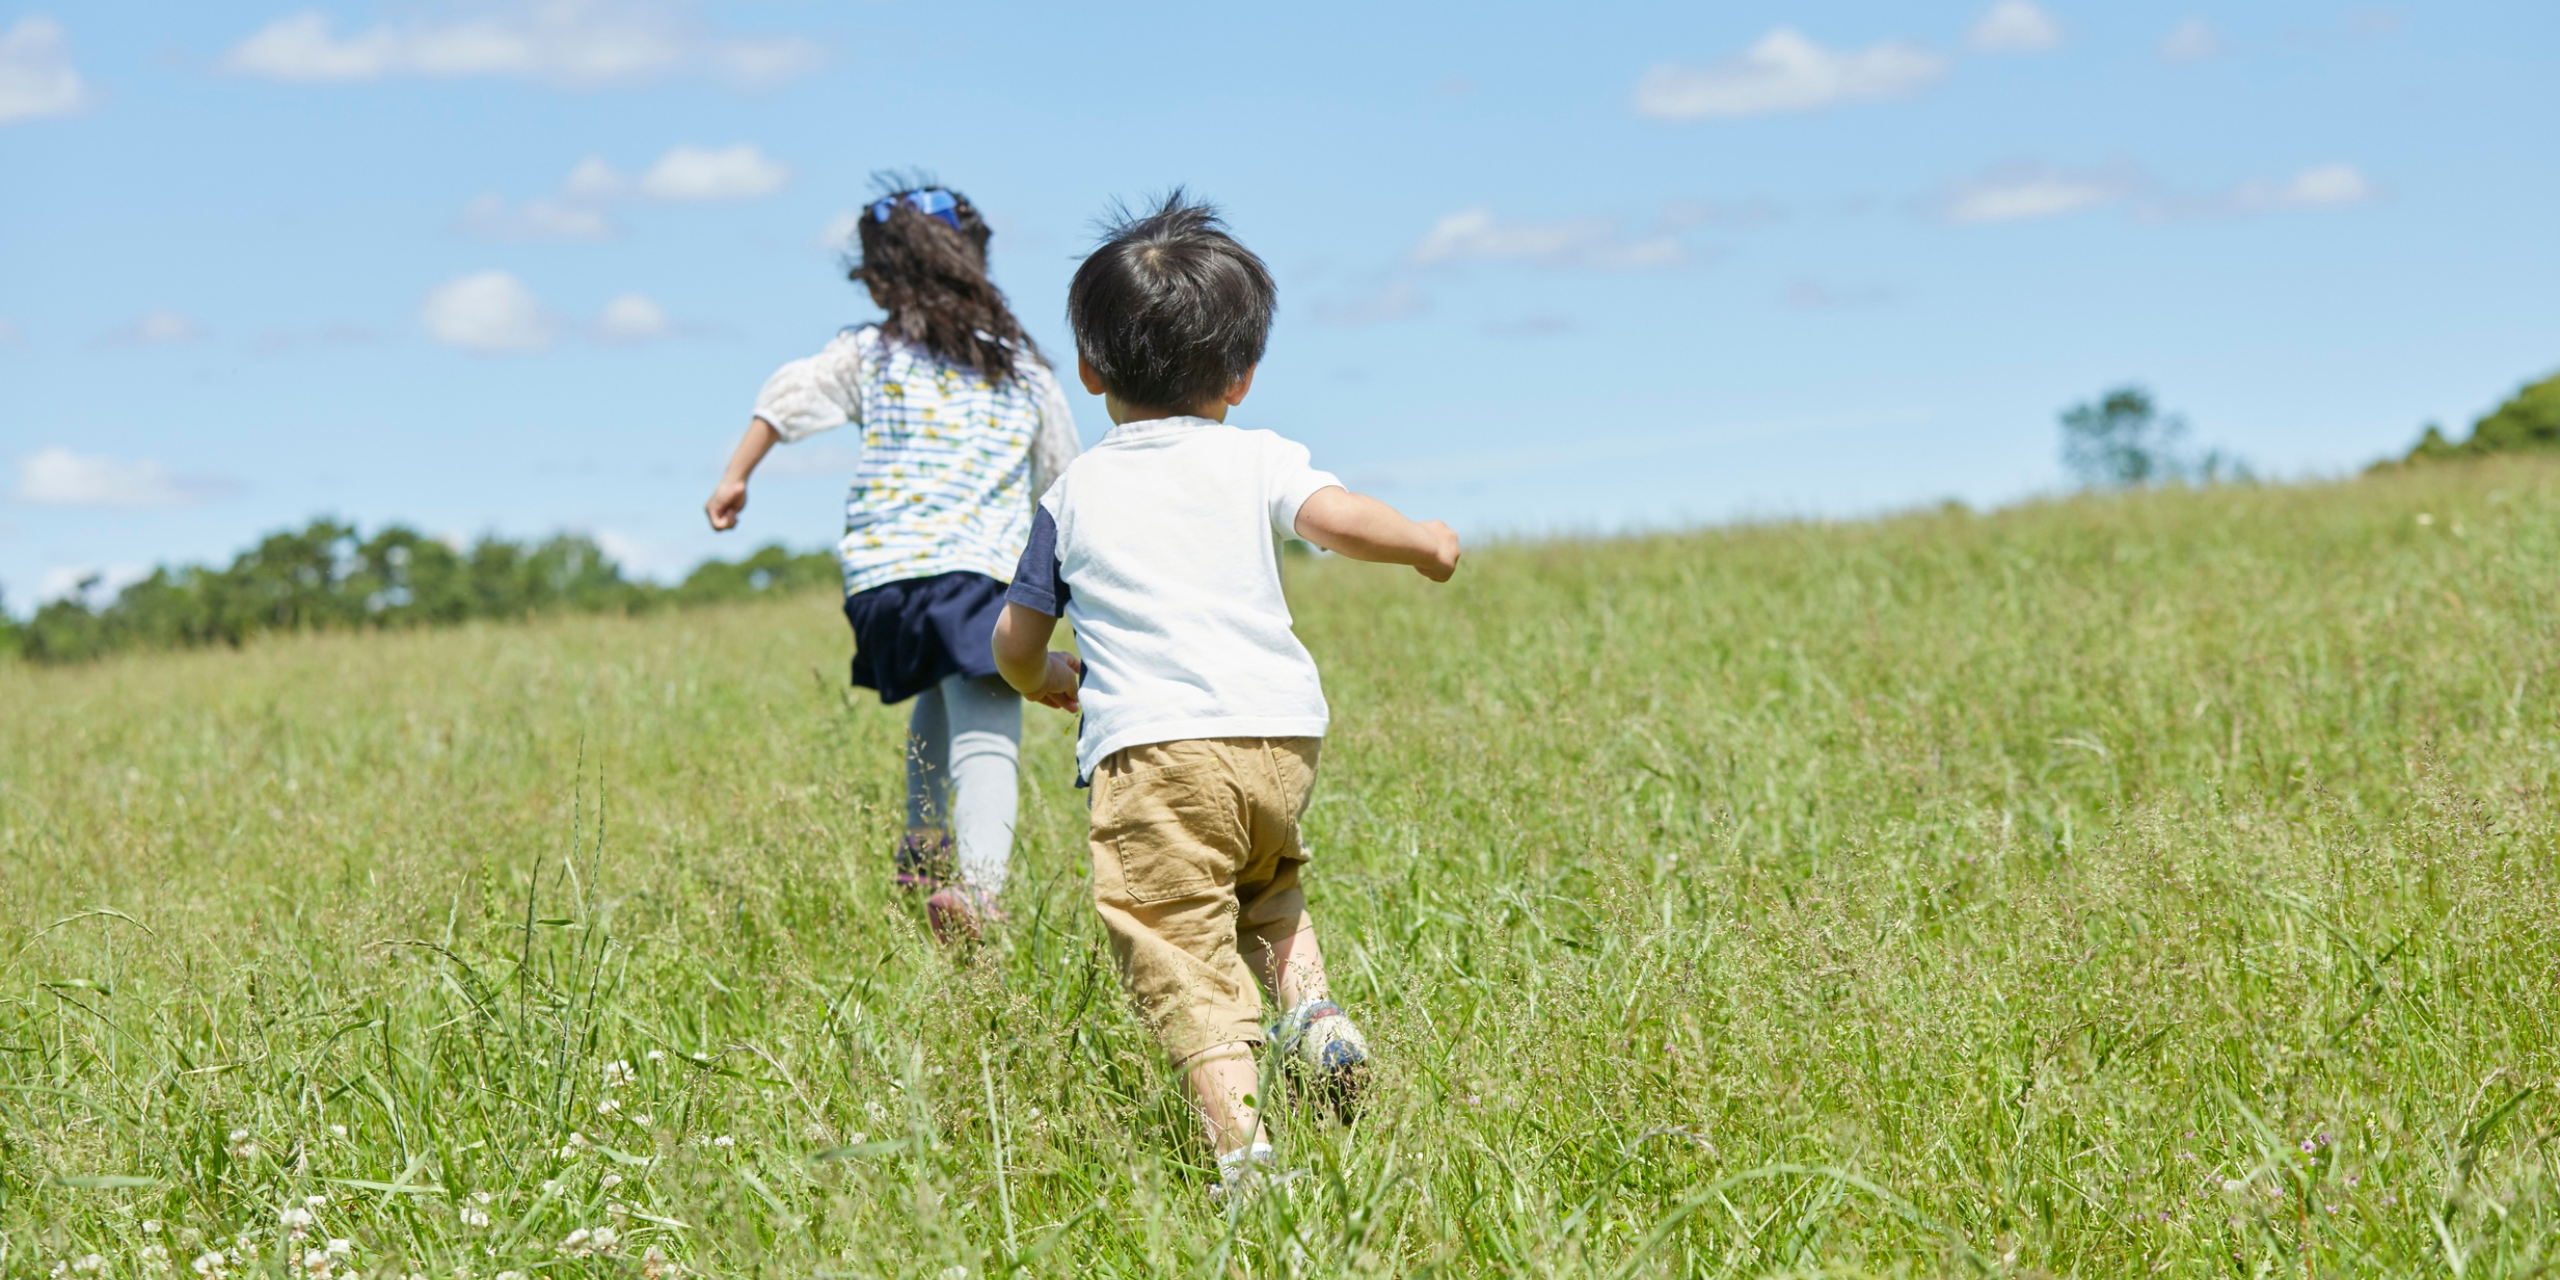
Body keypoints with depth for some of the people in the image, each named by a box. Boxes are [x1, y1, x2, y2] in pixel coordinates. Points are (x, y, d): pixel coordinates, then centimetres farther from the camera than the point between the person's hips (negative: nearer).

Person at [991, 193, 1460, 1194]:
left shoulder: (1072, 493, 15)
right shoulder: (1254, 460, 11)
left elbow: (1015, 646, 20)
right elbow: (1341, 519, -6)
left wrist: (1054, 682, 42)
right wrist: (1424, 543, 14)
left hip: (1152, 745, -3)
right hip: (1282, 734, 3)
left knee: (1179, 953, -8)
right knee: (1265, 883, 32)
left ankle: (1240, 1143, -22)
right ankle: (1312, 1009, 11)